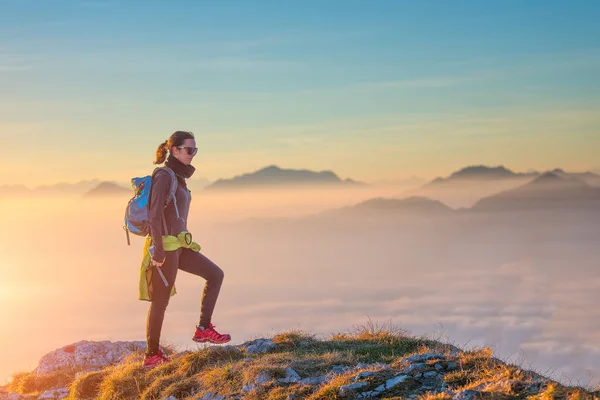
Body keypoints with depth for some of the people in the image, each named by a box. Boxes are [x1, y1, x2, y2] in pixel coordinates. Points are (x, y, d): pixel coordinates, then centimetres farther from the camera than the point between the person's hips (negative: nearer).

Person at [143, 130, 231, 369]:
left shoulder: (178, 176, 14)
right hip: (165, 247, -9)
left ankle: (204, 329, 6)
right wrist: (158, 251, -24)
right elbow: (154, 215, -21)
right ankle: (151, 356, 9)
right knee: (161, 301, -1)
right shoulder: (163, 176, -14)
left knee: (215, 275, 5)